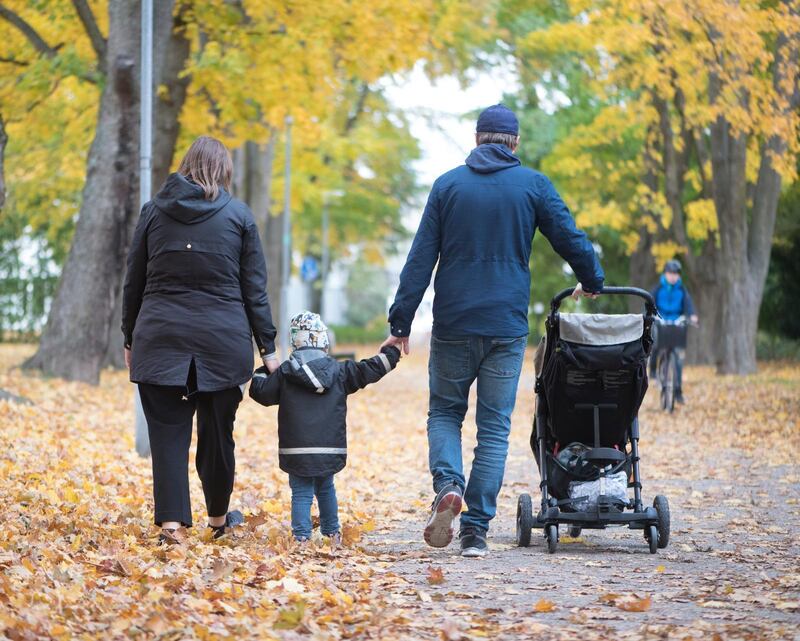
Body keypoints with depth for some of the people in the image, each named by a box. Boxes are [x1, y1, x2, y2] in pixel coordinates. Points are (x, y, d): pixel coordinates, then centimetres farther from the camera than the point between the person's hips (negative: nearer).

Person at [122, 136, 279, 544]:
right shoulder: (238, 215, 3)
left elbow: (133, 284, 10)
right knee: (217, 431, 12)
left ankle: (172, 521, -12)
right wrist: (267, 348, 6)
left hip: (160, 340, 0)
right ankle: (218, 518, 27)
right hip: (223, 341, 0)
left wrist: (130, 339, 18)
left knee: (168, 431, 0)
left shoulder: (154, 211, 7)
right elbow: (254, 289, 3)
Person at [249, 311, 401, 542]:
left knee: (301, 493, 1)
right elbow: (369, 370, 8)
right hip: (330, 449, 2)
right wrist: (391, 353, 22)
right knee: (326, 489, 21)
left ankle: (301, 536, -9)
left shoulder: (285, 372, -2)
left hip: (296, 451, -2)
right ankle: (332, 532, 27)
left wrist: (261, 373, 26)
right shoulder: (339, 371, 3)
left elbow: (261, 392, 5)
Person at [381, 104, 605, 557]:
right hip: (508, 325, 0)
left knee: (445, 411, 16)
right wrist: (592, 283, 23)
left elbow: (421, 259, 1)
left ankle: (448, 485, -11)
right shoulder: (533, 185, 1)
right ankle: (477, 529, 1)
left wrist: (401, 322, 3)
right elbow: (571, 239, 3)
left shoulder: (448, 184, 3)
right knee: (495, 427, 6)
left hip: (453, 324, 1)